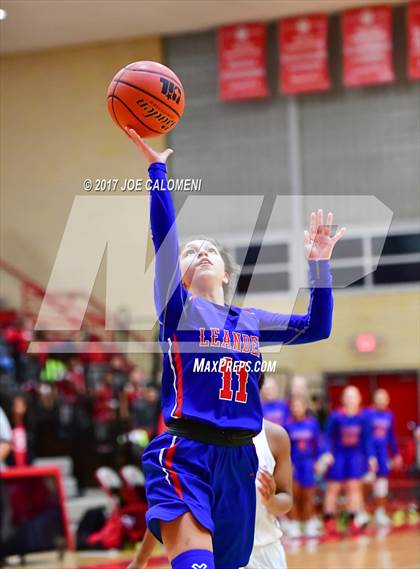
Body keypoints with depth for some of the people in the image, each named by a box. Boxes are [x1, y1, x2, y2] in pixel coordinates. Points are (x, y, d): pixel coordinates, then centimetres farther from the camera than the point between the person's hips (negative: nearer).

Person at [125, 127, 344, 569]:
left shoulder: (251, 321, 19)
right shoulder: (178, 308, 7)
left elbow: (317, 327, 21)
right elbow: (164, 235, -5)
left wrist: (319, 264, 13)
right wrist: (156, 169, -11)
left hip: (238, 457, 5)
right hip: (185, 451, -5)